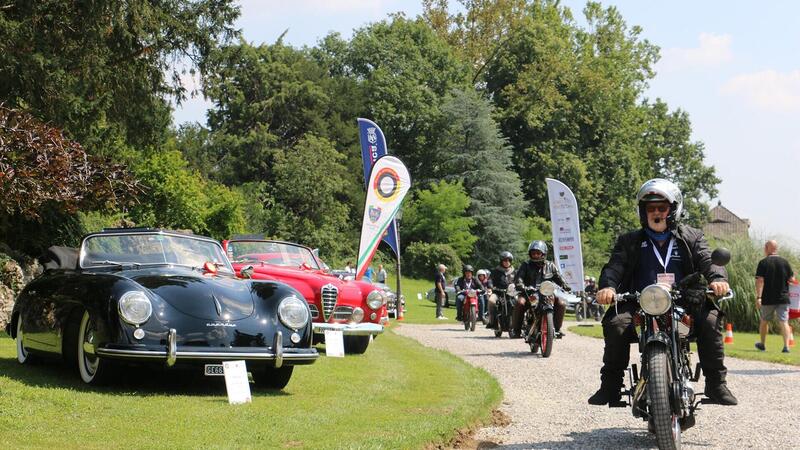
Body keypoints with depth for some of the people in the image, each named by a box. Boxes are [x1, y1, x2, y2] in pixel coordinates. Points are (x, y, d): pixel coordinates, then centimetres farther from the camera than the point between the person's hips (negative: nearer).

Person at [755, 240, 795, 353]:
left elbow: (760, 281, -13)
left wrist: (758, 297, -16)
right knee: (784, 322, -2)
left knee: (764, 321, 16)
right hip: (783, 298, 1)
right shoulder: (785, 262, 2)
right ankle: (786, 346, -16)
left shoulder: (763, 263, -6)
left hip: (768, 299, -1)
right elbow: (792, 279, 3)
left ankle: (762, 344, 28)